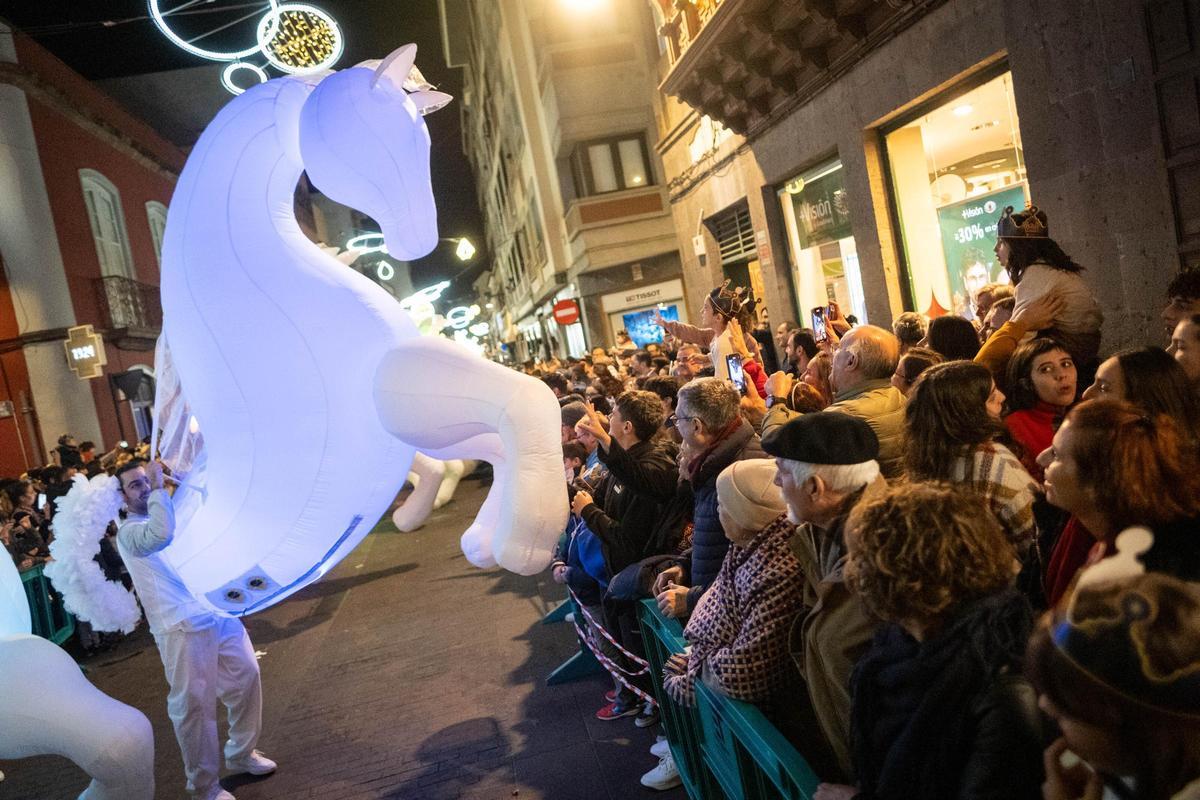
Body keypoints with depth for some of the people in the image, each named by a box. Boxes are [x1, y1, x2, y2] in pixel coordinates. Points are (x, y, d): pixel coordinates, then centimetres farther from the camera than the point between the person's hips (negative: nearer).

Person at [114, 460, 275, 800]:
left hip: (220, 614, 7)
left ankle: (241, 752, 33)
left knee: (247, 676, 12)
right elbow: (160, 535, -28)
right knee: (193, 705, -1)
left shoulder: (180, 513, 19)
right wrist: (158, 488, -19)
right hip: (181, 627, -7)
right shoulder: (129, 530, -5)